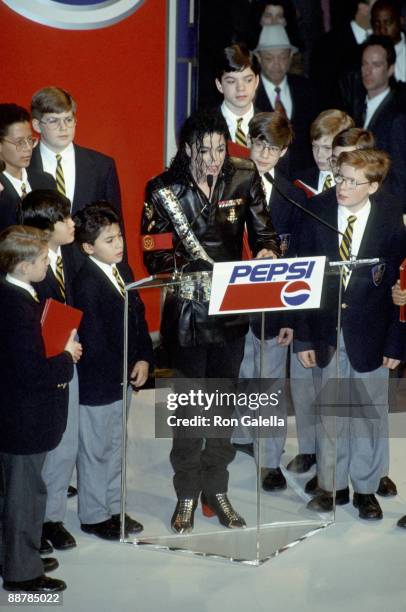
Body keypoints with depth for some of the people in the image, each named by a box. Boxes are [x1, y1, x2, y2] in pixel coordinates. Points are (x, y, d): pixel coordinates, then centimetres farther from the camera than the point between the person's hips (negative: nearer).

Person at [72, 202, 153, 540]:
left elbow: (138, 316, 9)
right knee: (95, 451, 7)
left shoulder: (123, 271, 4)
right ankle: (94, 516, 21)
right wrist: (125, 372, -13)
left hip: (123, 378, 8)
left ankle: (113, 507, 34)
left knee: (115, 446, 20)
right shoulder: (87, 284, -21)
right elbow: (93, 341, -21)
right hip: (98, 382, -8)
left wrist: (143, 359, -2)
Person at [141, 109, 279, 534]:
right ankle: (186, 495, 19)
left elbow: (263, 232, 1)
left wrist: (266, 251, -22)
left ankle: (217, 489, 28)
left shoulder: (244, 178, -2)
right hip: (188, 308, -3)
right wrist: (187, 274, -26)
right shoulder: (164, 190, -8)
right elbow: (154, 256, -9)